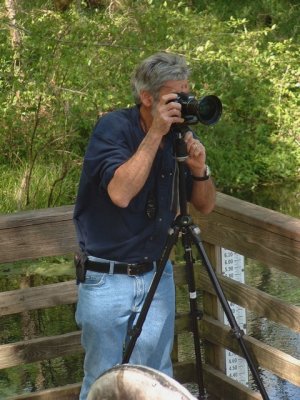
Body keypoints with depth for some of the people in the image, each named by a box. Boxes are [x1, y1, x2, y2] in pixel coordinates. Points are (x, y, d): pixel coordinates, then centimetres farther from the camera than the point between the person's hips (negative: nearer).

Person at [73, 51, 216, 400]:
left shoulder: (177, 137, 2)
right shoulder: (113, 127, -14)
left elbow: (205, 205, 6)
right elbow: (120, 192, -30)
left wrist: (199, 169, -14)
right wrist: (155, 134, -28)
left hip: (156, 275, 5)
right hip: (106, 278, -5)